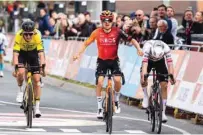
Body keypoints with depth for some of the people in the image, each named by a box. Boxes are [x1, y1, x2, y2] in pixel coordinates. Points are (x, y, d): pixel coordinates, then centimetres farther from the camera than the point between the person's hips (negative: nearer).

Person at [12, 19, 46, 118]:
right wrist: (15, 67, -48)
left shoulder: (37, 35, -33)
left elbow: (41, 52, -36)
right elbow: (15, 53, -37)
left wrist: (42, 66, -47)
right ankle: (20, 90, 3)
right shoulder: (18, 36, -33)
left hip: (33, 53, 0)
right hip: (22, 53, 0)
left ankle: (37, 107, -1)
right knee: (20, 72, -29)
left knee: (36, 80, -8)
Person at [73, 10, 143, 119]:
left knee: (117, 80, -19)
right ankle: (99, 108, 0)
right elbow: (86, 43, -2)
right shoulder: (97, 32, -11)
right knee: (100, 82, -14)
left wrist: (138, 48, -26)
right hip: (102, 60, 0)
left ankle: (116, 100, 11)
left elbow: (131, 39, -11)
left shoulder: (117, 31, -13)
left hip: (114, 60, 0)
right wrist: (79, 53, -11)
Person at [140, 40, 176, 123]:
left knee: (164, 86, -11)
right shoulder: (147, 47, -40)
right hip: (149, 61, 0)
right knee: (143, 78, -29)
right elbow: (145, 63, -48)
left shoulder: (166, 48, -36)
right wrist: (143, 76, -62)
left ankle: (163, 113, -4)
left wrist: (171, 76, -57)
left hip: (160, 62, 0)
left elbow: (169, 63, -42)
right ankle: (146, 97, -2)